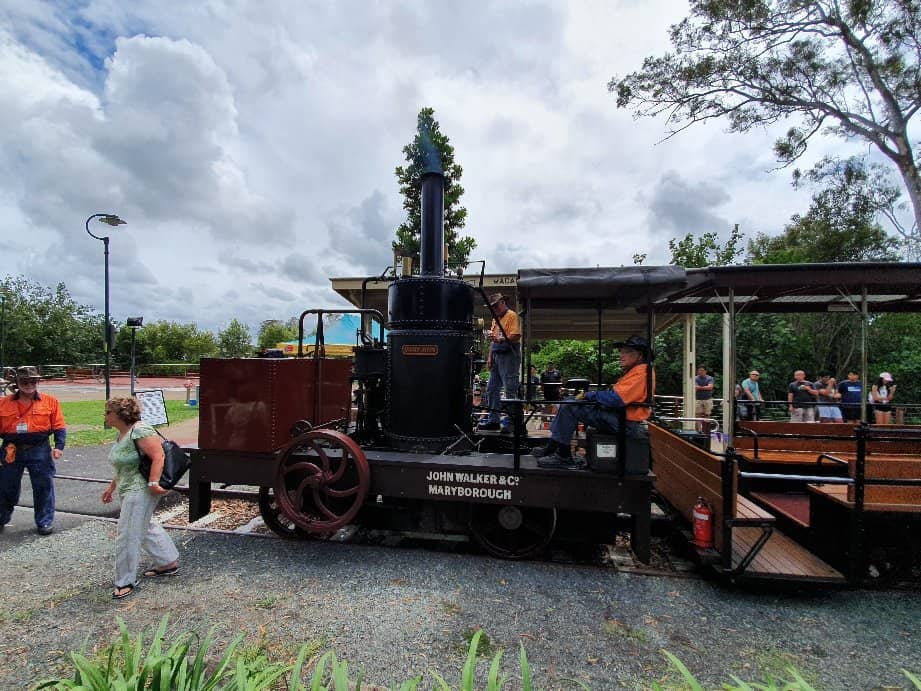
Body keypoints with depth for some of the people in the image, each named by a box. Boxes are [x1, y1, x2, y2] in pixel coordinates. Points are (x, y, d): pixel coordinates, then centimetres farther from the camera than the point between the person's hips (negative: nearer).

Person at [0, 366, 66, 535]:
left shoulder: (50, 402, 0)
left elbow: (59, 427, -1)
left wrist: (58, 446, -12)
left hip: (39, 451, -2)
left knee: (43, 487, 3)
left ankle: (44, 521, 17)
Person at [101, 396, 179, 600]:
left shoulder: (140, 430, -20)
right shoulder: (121, 434, 12)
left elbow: (158, 456, -26)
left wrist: (153, 483, -30)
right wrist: (112, 487, 24)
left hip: (141, 490, -10)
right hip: (128, 490, 10)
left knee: (128, 535, -2)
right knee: (145, 527, 19)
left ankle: (125, 581, 13)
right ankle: (169, 562, 32)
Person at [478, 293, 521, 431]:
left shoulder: (512, 316, -4)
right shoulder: (495, 318, 22)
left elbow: (516, 337, -17)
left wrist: (499, 339, -27)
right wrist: (490, 357, 15)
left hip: (509, 356, -9)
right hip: (497, 356, 9)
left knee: (510, 391, -7)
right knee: (491, 389, 9)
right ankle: (493, 420, 15)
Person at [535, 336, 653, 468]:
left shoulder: (641, 372, -15)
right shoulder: (633, 371, 18)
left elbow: (615, 399, -25)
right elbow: (615, 395, 18)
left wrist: (589, 395, -12)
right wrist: (589, 395, 4)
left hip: (624, 423, -11)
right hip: (618, 415, 11)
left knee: (570, 407, -17)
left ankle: (564, 456, -9)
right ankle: (552, 447, 6)